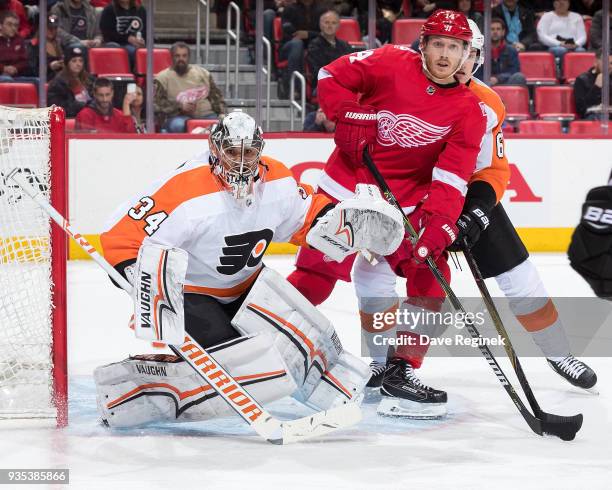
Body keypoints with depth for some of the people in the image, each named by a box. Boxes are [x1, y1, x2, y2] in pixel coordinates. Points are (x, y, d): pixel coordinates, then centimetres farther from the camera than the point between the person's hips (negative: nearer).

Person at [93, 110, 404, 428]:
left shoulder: (277, 181, -8)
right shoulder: (184, 191, -29)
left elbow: (307, 218, 12)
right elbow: (121, 235, -27)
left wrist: (354, 220, -4)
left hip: (246, 287, 7)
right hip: (187, 292, -7)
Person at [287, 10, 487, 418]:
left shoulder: (469, 111, -5)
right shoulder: (392, 63, -9)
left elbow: (451, 178, -13)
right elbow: (332, 75, -2)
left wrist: (439, 226, -27)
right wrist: (349, 116, -18)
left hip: (405, 203, 3)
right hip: (347, 186, -3)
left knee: (430, 276, -9)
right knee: (314, 279, -7)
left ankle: (400, 370, 1)